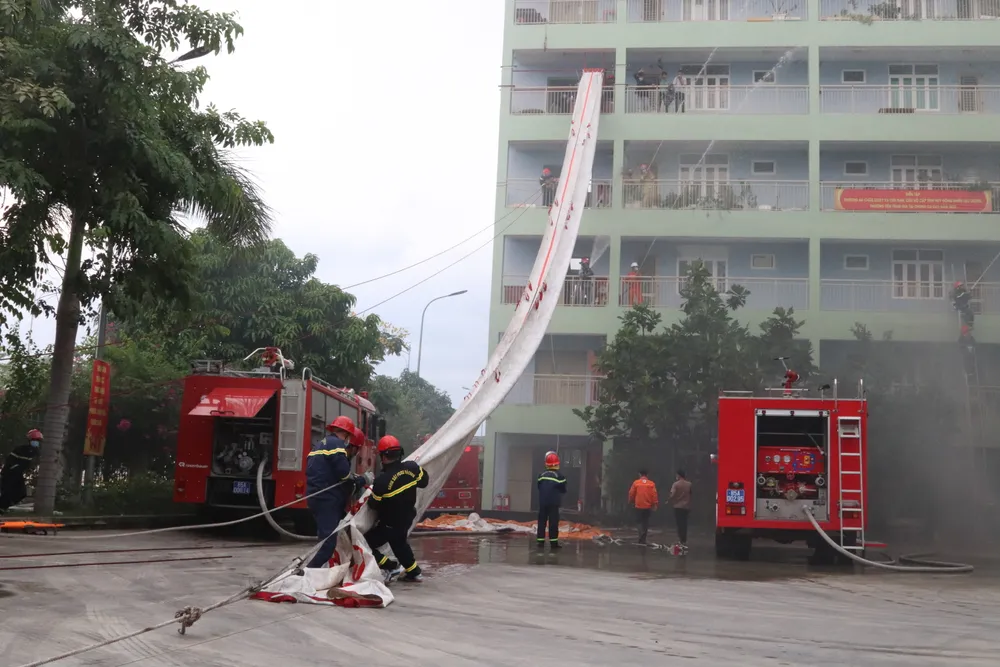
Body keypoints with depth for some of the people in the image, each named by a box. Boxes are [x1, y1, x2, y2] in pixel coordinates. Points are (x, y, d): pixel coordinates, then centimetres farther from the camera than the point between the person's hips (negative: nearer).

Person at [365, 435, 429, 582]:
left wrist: (372, 494, 6)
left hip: (389, 523, -7)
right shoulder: (412, 467, -15)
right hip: (407, 518, 7)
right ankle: (414, 573, 38)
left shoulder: (382, 480, -29)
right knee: (399, 544, 32)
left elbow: (374, 505, -15)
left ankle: (392, 567, 2)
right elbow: (424, 481, 3)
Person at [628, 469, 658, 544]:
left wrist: (631, 502, 16)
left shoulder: (636, 483, -3)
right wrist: (655, 504, 0)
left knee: (640, 522, 3)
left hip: (638, 506, -2)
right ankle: (643, 539, 18)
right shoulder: (651, 484, -1)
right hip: (648, 506, 2)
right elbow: (654, 495, -5)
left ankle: (641, 539, -15)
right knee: (646, 522, 14)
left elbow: (631, 493, 1)